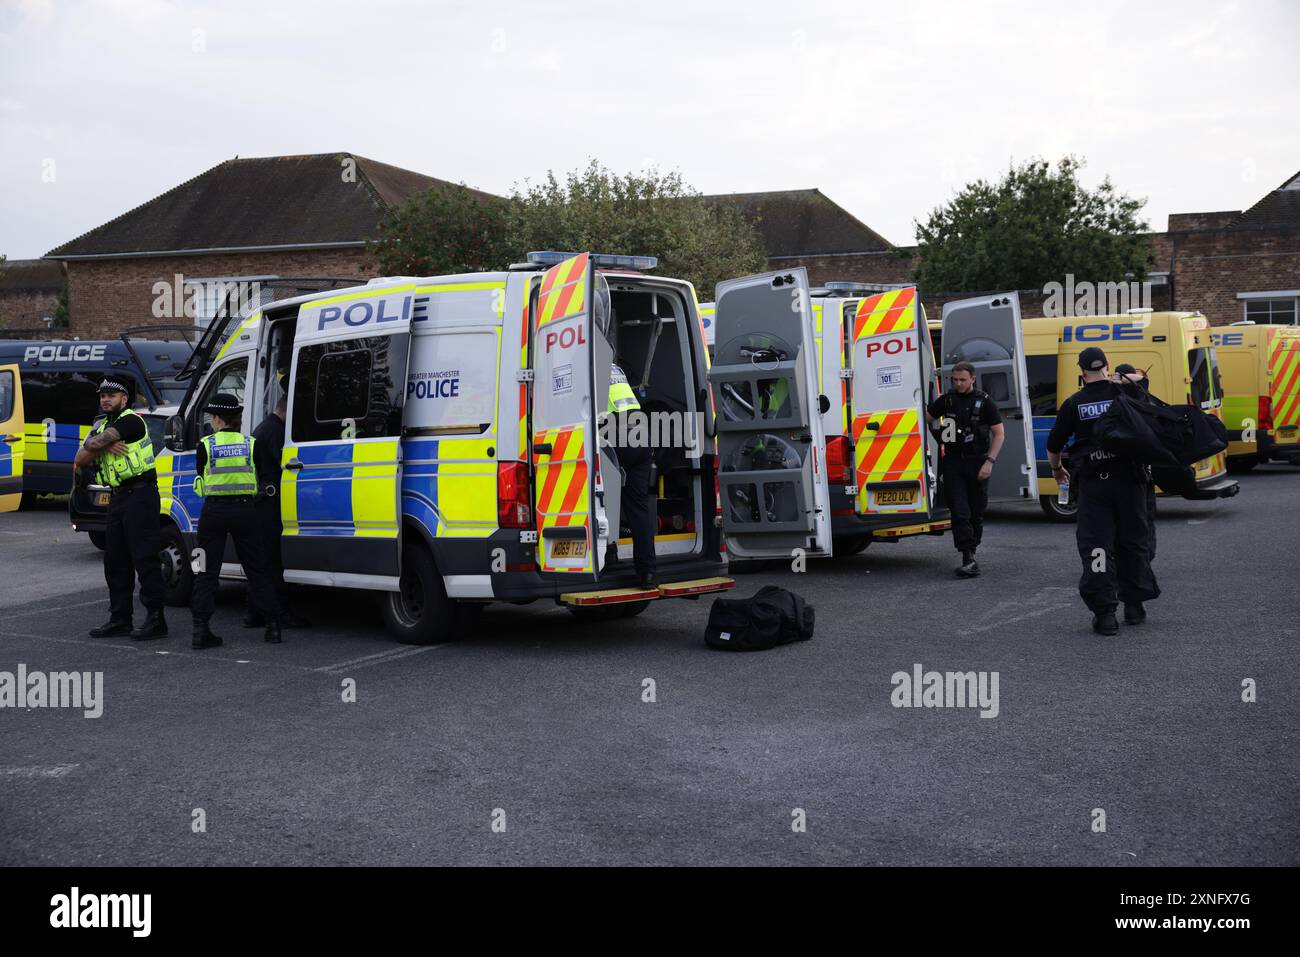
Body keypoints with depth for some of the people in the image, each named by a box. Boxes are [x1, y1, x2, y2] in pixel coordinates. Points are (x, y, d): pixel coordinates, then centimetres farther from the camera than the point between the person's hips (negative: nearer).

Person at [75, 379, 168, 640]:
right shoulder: (101, 426, 19)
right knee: (115, 560, 11)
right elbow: (79, 459, 6)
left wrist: (93, 445, 6)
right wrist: (106, 445, -8)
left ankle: (156, 619, -7)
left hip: (140, 494, -9)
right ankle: (119, 619, 19)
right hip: (117, 498, 9)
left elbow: (92, 445, -16)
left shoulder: (131, 421, -9)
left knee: (145, 558, -10)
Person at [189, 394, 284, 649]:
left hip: (214, 511, -1)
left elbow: (203, 480, 5)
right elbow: (256, 480, 7)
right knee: (255, 569, 10)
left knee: (207, 571, 5)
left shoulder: (205, 446, -4)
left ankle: (200, 628, -3)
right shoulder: (250, 444, 1)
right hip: (245, 510, 2)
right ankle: (273, 625, 9)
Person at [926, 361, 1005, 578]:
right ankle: (969, 560, -14)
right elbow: (925, 418, 18)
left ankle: (971, 551, 21)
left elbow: (999, 433, 0)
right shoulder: (946, 400, 6)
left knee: (976, 511, 7)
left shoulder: (983, 401, -1)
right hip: (953, 462, 1)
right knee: (959, 512, -9)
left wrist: (989, 462, -9)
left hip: (977, 462, -1)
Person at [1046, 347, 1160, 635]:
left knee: (1096, 545, 0)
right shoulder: (1124, 394, -1)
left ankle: (1104, 613, -6)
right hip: (1128, 479, 2)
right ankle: (1134, 605, 23)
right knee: (1133, 541, 15)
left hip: (1093, 482, -1)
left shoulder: (1073, 404, 0)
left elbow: (1053, 447, 7)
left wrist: (1056, 470, 24)